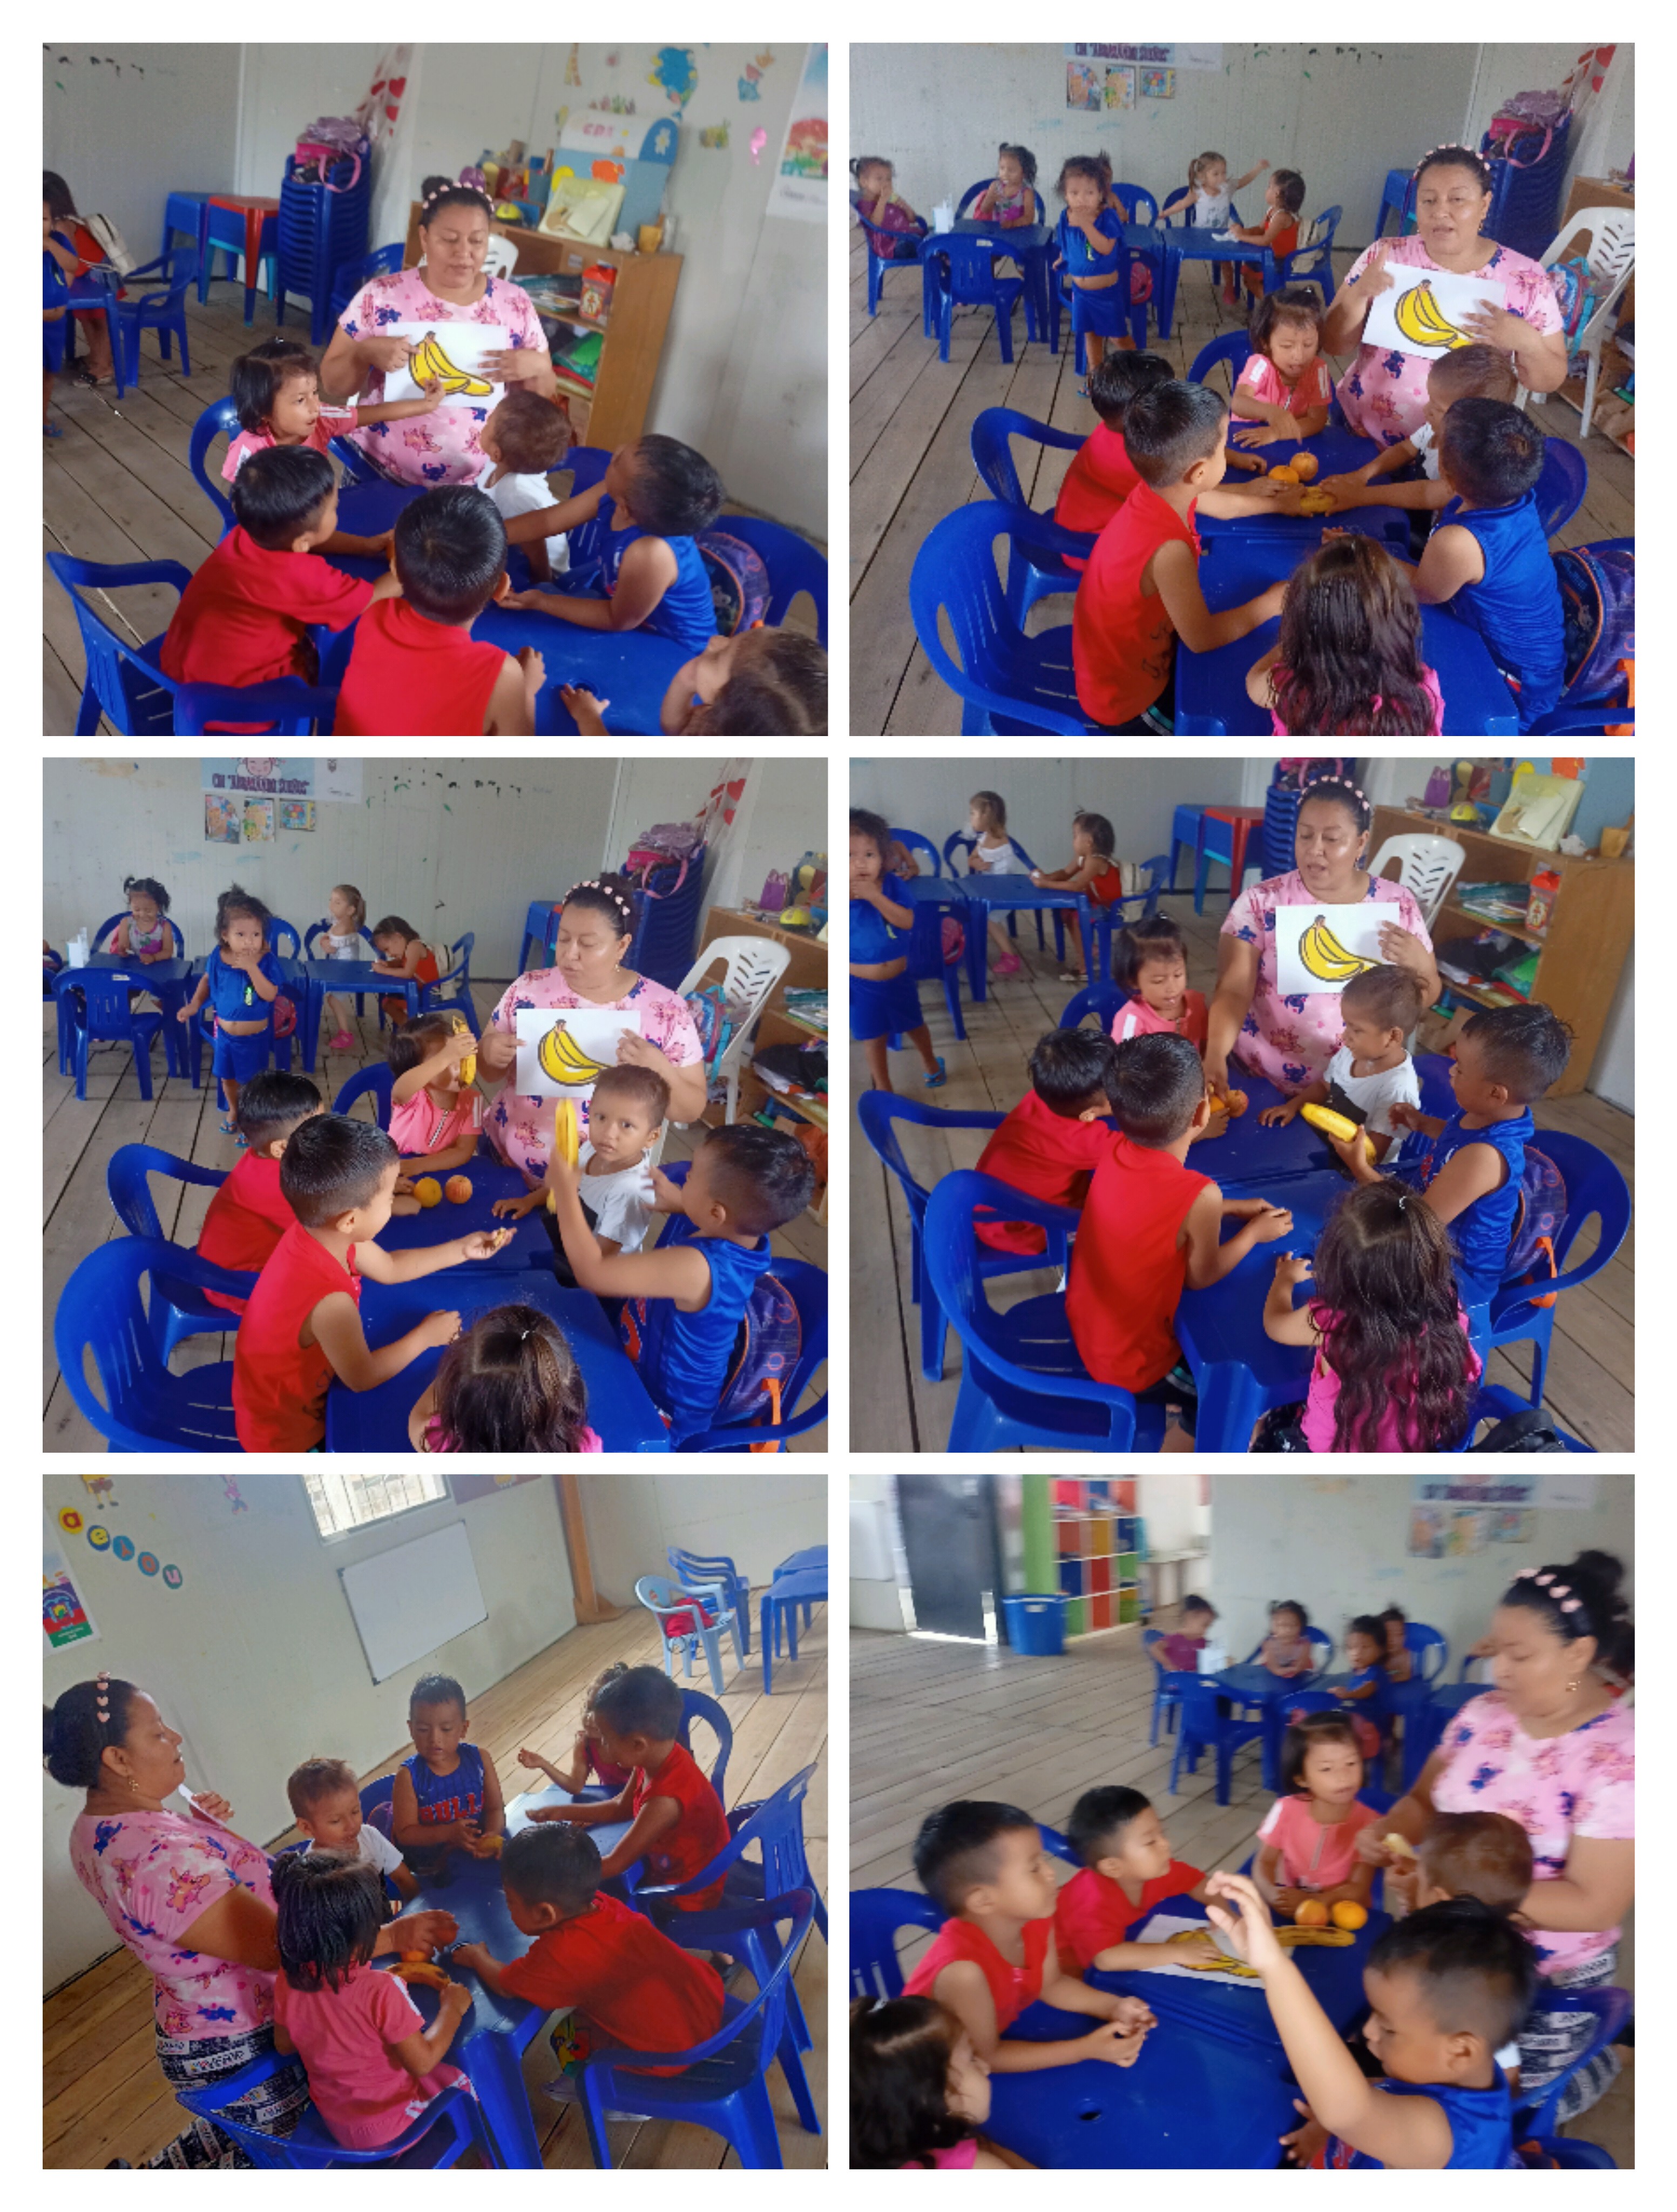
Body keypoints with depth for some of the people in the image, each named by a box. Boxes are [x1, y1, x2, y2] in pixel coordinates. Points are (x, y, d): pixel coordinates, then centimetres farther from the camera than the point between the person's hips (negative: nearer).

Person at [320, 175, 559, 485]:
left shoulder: (515, 304, -1)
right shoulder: (380, 296, -5)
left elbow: (543, 397, 5)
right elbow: (332, 385, -1)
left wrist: (537, 367, -16)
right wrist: (365, 353, -20)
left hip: (479, 486, 1)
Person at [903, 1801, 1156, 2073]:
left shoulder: (1036, 1922, -14)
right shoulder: (964, 1969, -35)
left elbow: (1051, 1984, 5)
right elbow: (987, 2058, -25)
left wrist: (1113, 2007, -10)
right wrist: (1086, 2049, -24)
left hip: (1003, 2039, 6)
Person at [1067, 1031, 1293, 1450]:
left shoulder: (1117, 1150, -12)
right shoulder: (1199, 1195, -31)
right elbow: (1201, 1276, -12)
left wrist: (1231, 1209, 10)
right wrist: (1255, 1233, 3)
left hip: (1084, 1327, 7)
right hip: (1132, 1365, -7)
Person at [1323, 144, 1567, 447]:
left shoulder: (1526, 278, -3)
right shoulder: (1384, 257, 0)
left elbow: (1550, 381, 2)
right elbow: (1333, 344, 1)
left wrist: (1526, 342, -18)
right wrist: (1358, 294, -17)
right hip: (1364, 438, 0)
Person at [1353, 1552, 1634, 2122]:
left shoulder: (1620, 1756, -24)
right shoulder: (1484, 1714, -5)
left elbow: (1593, 1903, -25)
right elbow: (1425, 1800, 7)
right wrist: (1388, 1834, -16)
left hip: (1545, 1983, -6)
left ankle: (1595, 2065, 36)